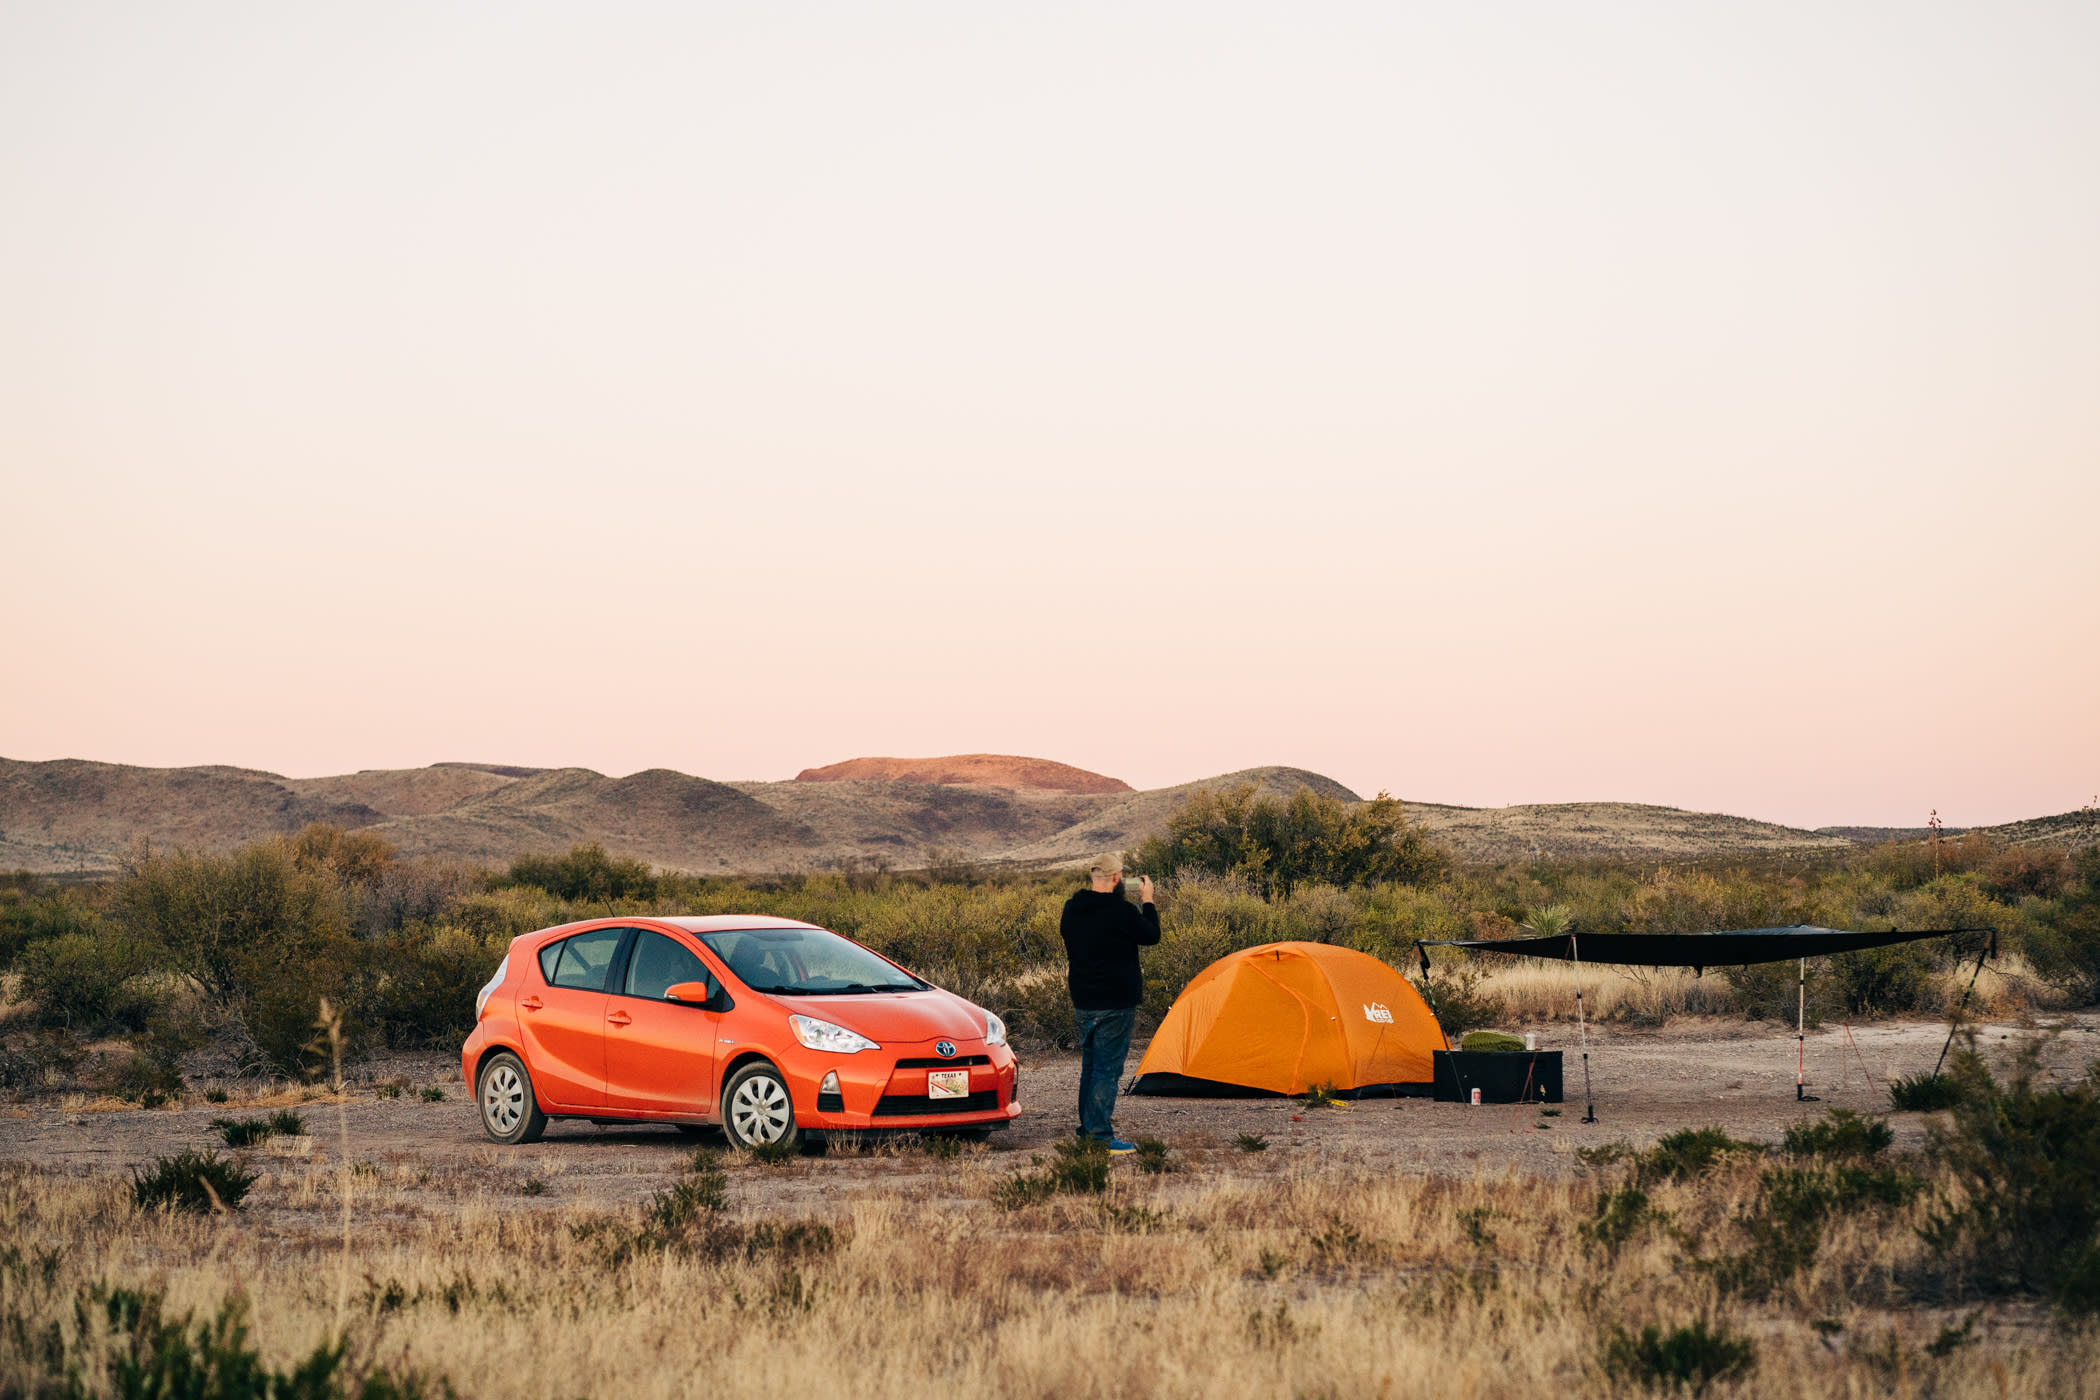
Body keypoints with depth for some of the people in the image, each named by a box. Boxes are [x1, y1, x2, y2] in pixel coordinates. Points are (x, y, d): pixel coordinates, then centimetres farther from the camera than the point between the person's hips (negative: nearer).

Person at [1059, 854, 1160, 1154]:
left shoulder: (1072, 909, 4)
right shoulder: (1121, 912, -18)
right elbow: (1151, 936, -6)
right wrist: (1147, 901, 7)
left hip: (1082, 1003, 8)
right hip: (1115, 1005, -8)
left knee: (1090, 1065, 18)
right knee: (1108, 1068, -4)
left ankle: (1086, 1128, 25)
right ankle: (1100, 1135, -6)